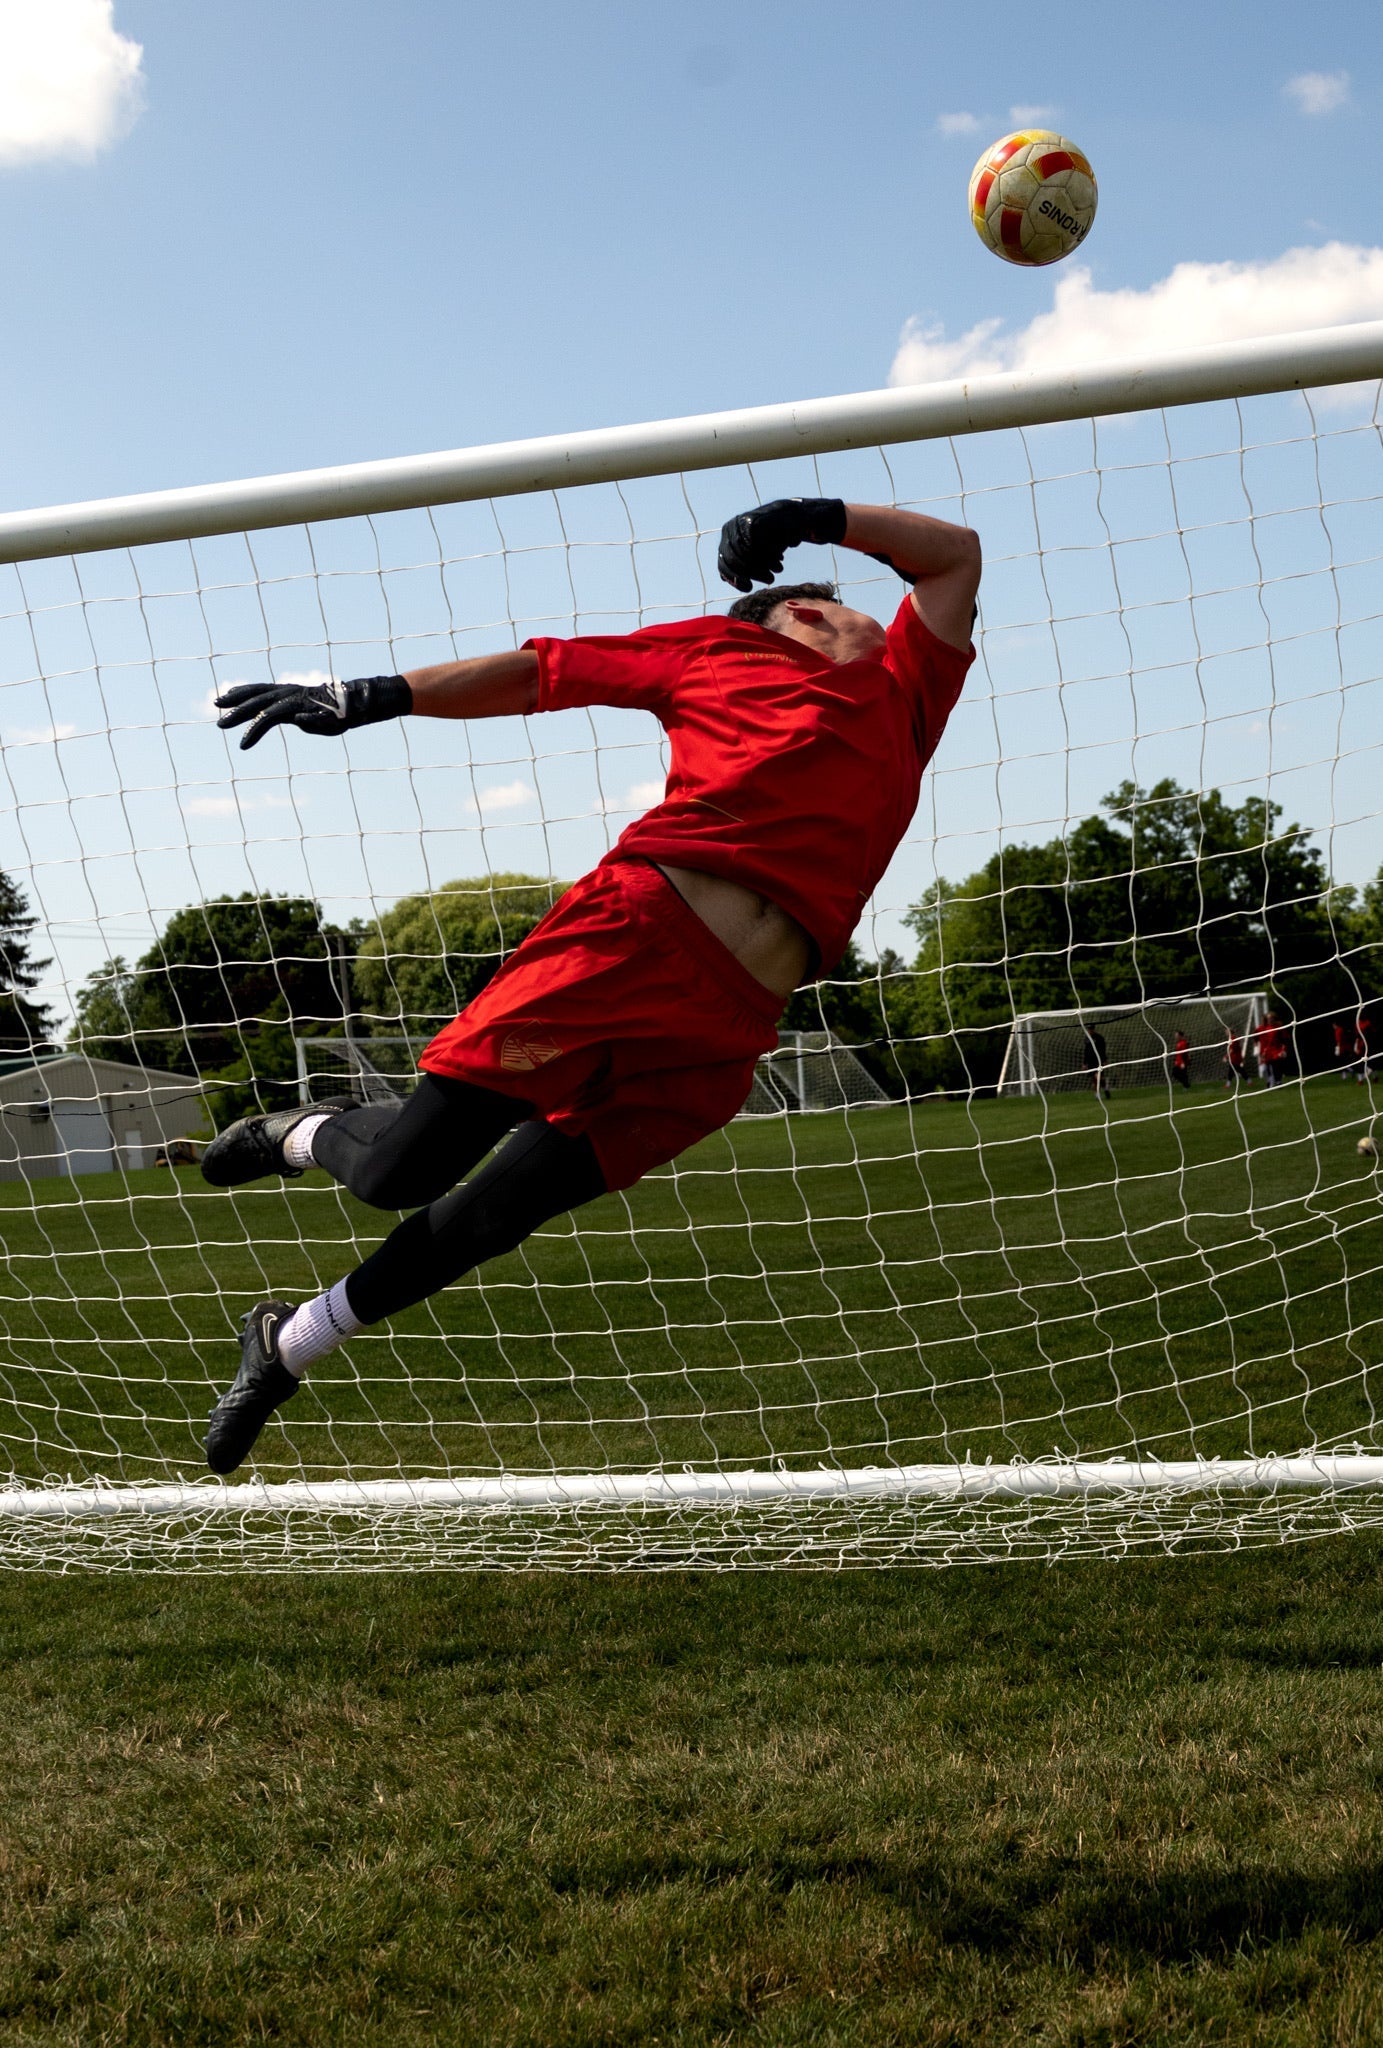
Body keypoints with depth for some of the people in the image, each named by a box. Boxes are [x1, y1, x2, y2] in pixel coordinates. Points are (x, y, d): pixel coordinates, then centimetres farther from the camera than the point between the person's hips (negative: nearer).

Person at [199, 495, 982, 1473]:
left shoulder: (900, 691, 27)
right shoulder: (719, 648, 15)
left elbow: (956, 550, 37)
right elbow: (536, 672, 18)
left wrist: (813, 517, 25)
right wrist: (366, 697, 14)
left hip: (723, 1030, 4)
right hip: (635, 928, -4)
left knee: (486, 1218, 1)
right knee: (400, 1171, -10)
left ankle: (287, 1347, 20)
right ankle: (301, 1135, 25)